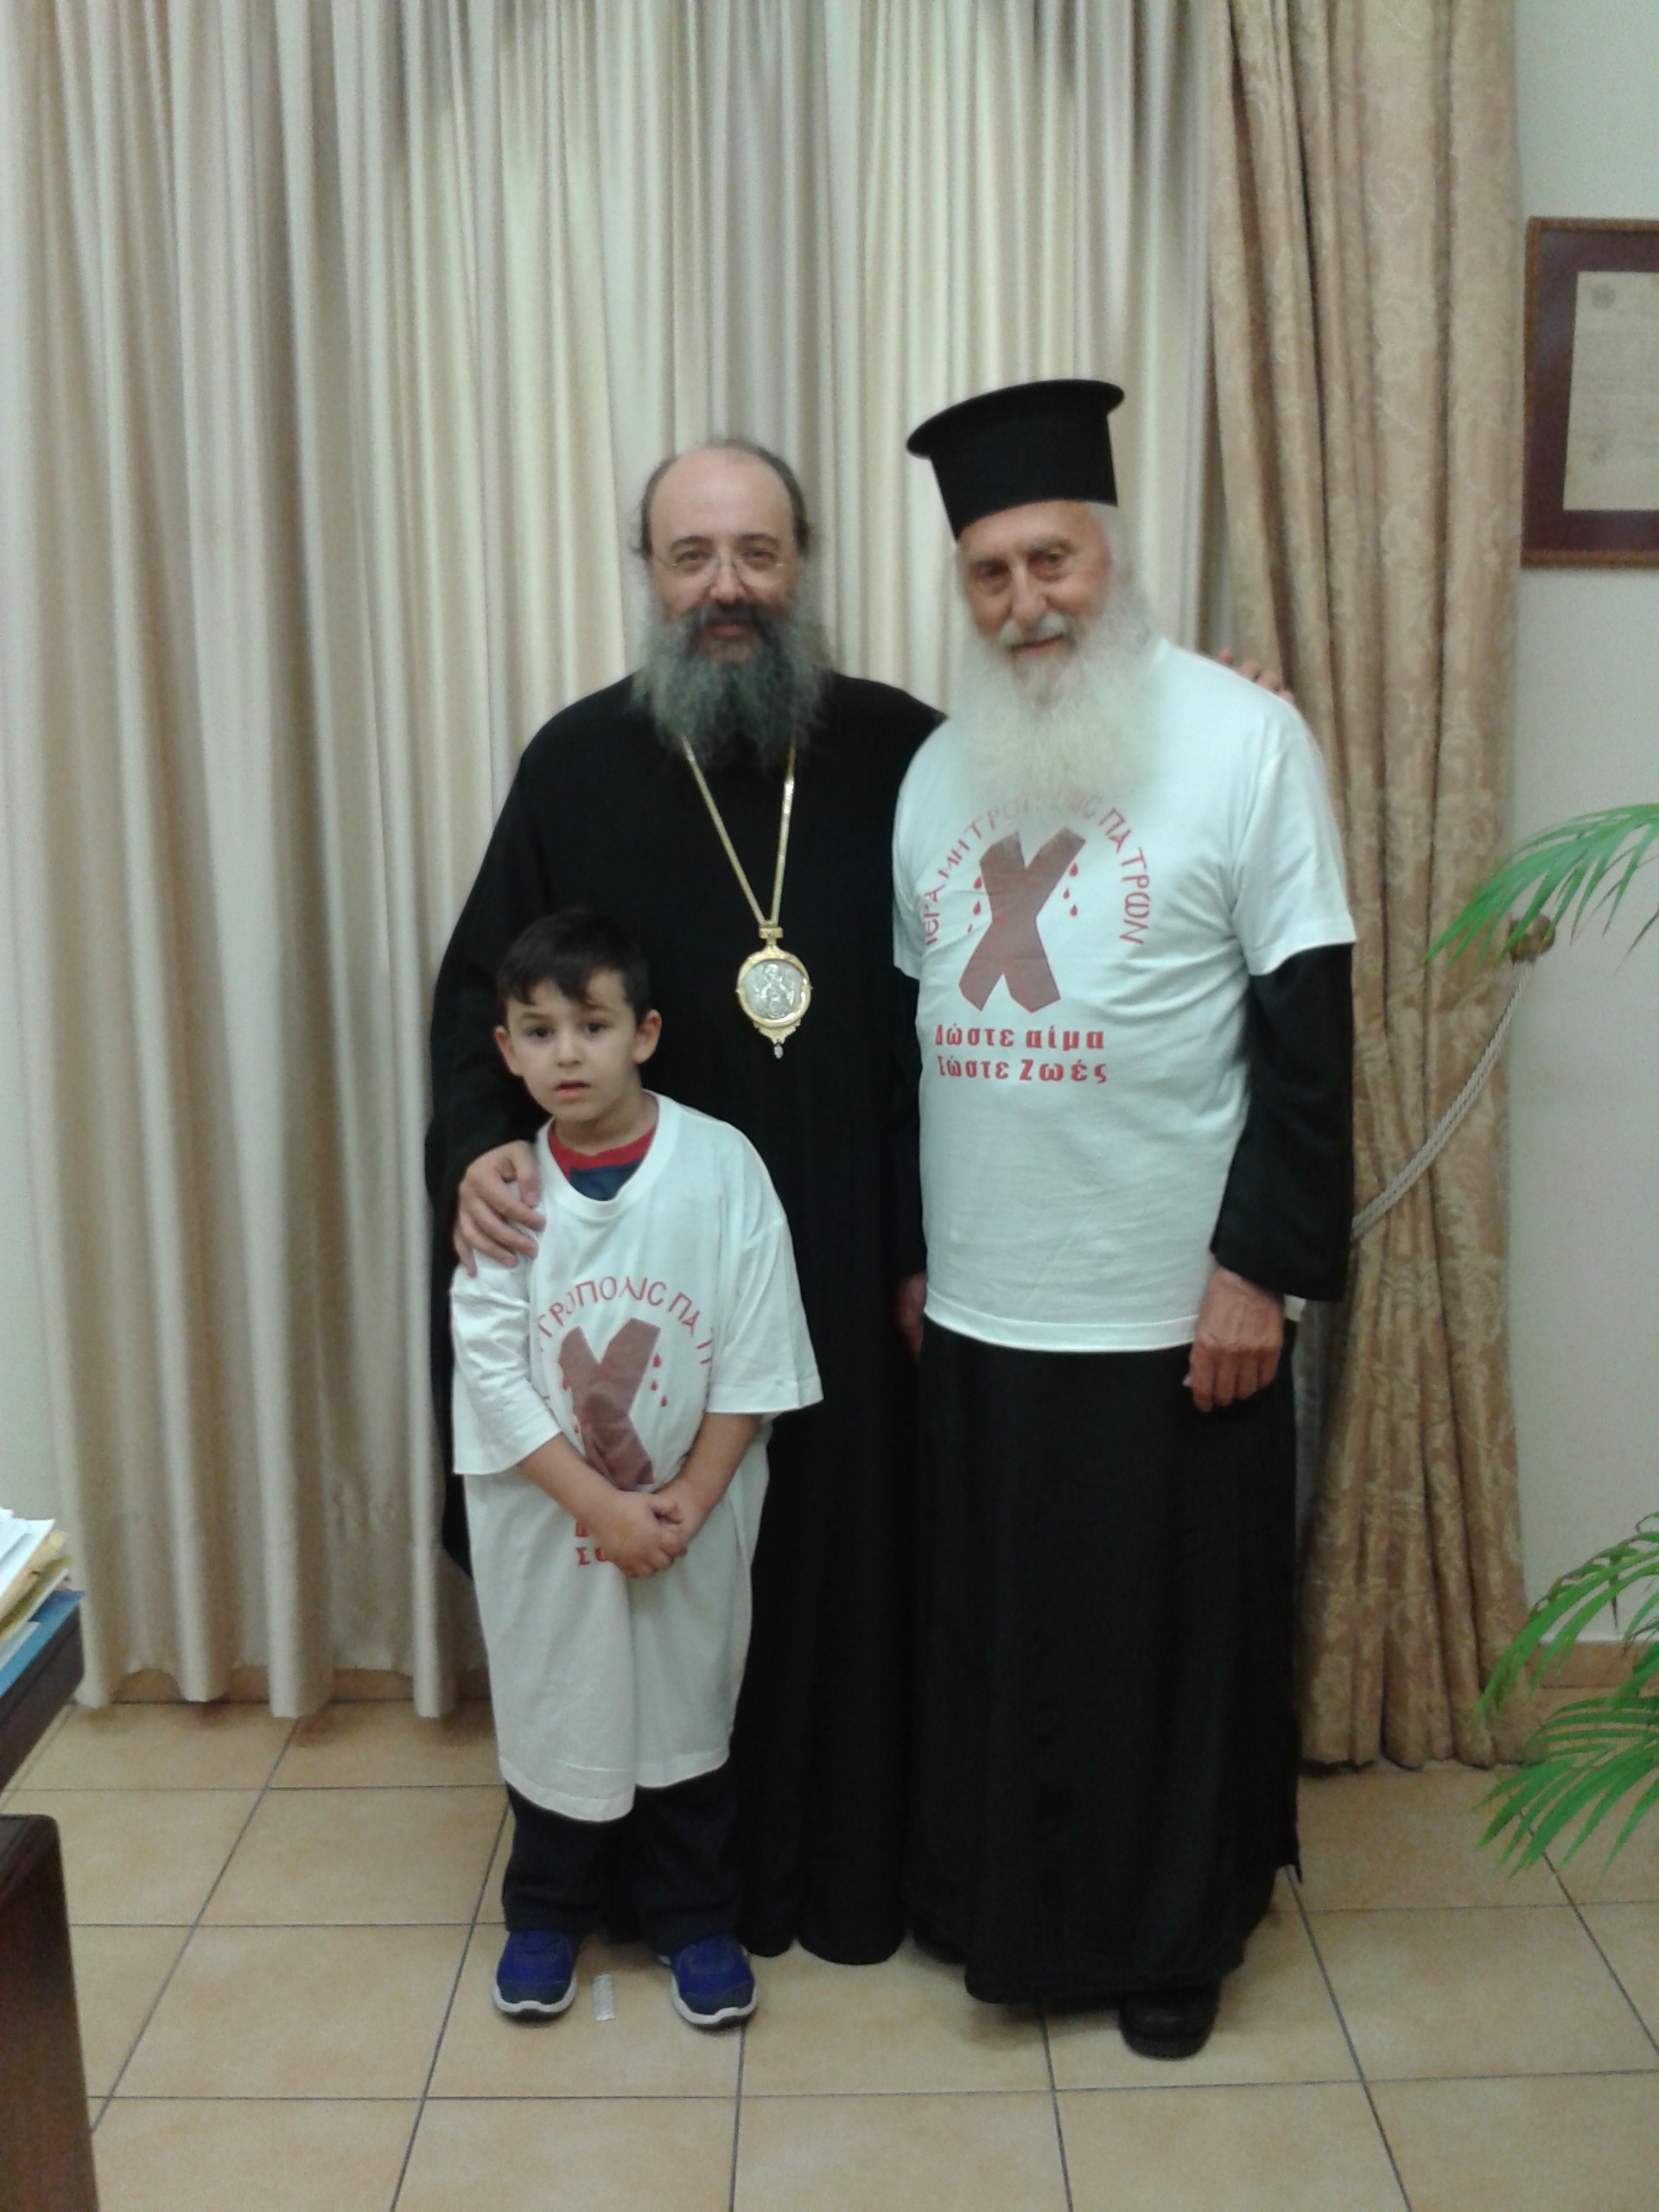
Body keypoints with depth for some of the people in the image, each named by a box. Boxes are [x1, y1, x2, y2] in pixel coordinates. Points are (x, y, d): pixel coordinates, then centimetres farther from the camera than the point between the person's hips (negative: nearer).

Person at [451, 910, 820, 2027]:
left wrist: (687, 1501, -13)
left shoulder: (721, 1163, -12)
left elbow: (757, 1357, -9)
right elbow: (491, 1371, -11)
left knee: (690, 1709, 14)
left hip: (695, 1515, -1)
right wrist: (603, 1509, -15)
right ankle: (546, 1914, 39)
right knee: (552, 1707, 16)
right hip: (545, 1515, 1)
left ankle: (695, 1920, 35)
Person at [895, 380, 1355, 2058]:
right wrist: (905, 1246, 13)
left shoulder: (1241, 737, -8)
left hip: (1173, 1306, -4)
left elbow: (1308, 1021, -10)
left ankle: (1174, 1933, 34)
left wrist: (1263, 1267, -13)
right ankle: (1001, 1903, 39)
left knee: (1170, 1630, 11)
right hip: (977, 1306, 5)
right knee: (992, 1624, 17)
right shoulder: (940, 768, 7)